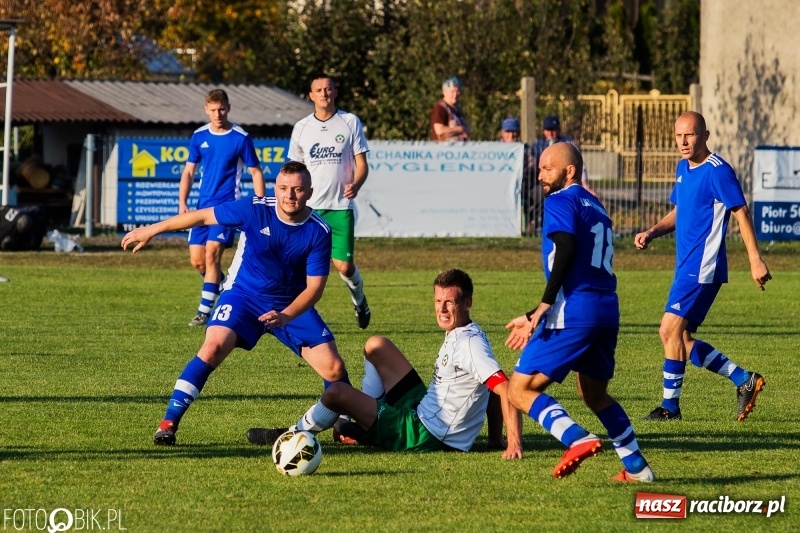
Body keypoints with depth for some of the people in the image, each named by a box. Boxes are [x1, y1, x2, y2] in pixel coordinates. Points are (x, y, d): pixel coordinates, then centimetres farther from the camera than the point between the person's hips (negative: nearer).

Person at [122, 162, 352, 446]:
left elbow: (314, 287, -15)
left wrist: (285, 316, -33)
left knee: (334, 369, -11)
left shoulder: (319, 232, -17)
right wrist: (151, 230, -1)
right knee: (213, 347, -28)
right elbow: (202, 216, -6)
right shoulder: (255, 210, -18)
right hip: (244, 295, -1)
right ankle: (168, 423, -20)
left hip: (292, 305, 1)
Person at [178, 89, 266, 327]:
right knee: (197, 259, 2)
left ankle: (205, 311, -11)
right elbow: (189, 171, 13)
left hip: (228, 203, -5)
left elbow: (256, 173, 0)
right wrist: (182, 202, 2)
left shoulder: (241, 138, -6)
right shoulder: (199, 136, 6)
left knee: (212, 253, -16)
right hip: (204, 204, 5)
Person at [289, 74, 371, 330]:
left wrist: (355, 184, -18)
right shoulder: (301, 127, 8)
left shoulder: (350, 122, 2)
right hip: (309, 207, 1)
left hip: (341, 206, -1)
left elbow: (361, 163, 2)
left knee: (344, 265, -2)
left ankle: (359, 300, 28)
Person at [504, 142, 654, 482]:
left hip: (574, 311, -9)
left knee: (520, 389, -5)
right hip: (607, 310, 9)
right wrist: (536, 319, 29)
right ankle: (636, 467, 22)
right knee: (594, 394, 26)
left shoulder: (560, 201, -2)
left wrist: (543, 308, -20)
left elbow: (565, 250, -18)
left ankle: (578, 439, -23)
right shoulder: (595, 206, 25)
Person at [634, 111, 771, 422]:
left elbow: (741, 213, -13)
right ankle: (744, 381, 18)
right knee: (681, 339, 9)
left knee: (670, 330, -13)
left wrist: (756, 260, -16)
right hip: (687, 265, 10)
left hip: (702, 266, -10)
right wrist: (652, 233, 7)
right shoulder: (683, 168, 14)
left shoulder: (717, 171, -13)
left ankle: (670, 406, -4)